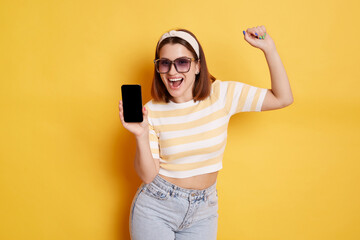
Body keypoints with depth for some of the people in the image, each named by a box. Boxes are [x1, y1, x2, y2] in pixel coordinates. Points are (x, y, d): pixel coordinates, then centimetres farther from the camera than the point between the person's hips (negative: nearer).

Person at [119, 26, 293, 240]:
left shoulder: (222, 95, -9)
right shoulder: (153, 112, -11)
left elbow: (283, 98, -8)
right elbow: (148, 175, -11)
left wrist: (269, 49, -14)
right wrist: (142, 136, -27)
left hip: (203, 211, 2)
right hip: (156, 207, -1)